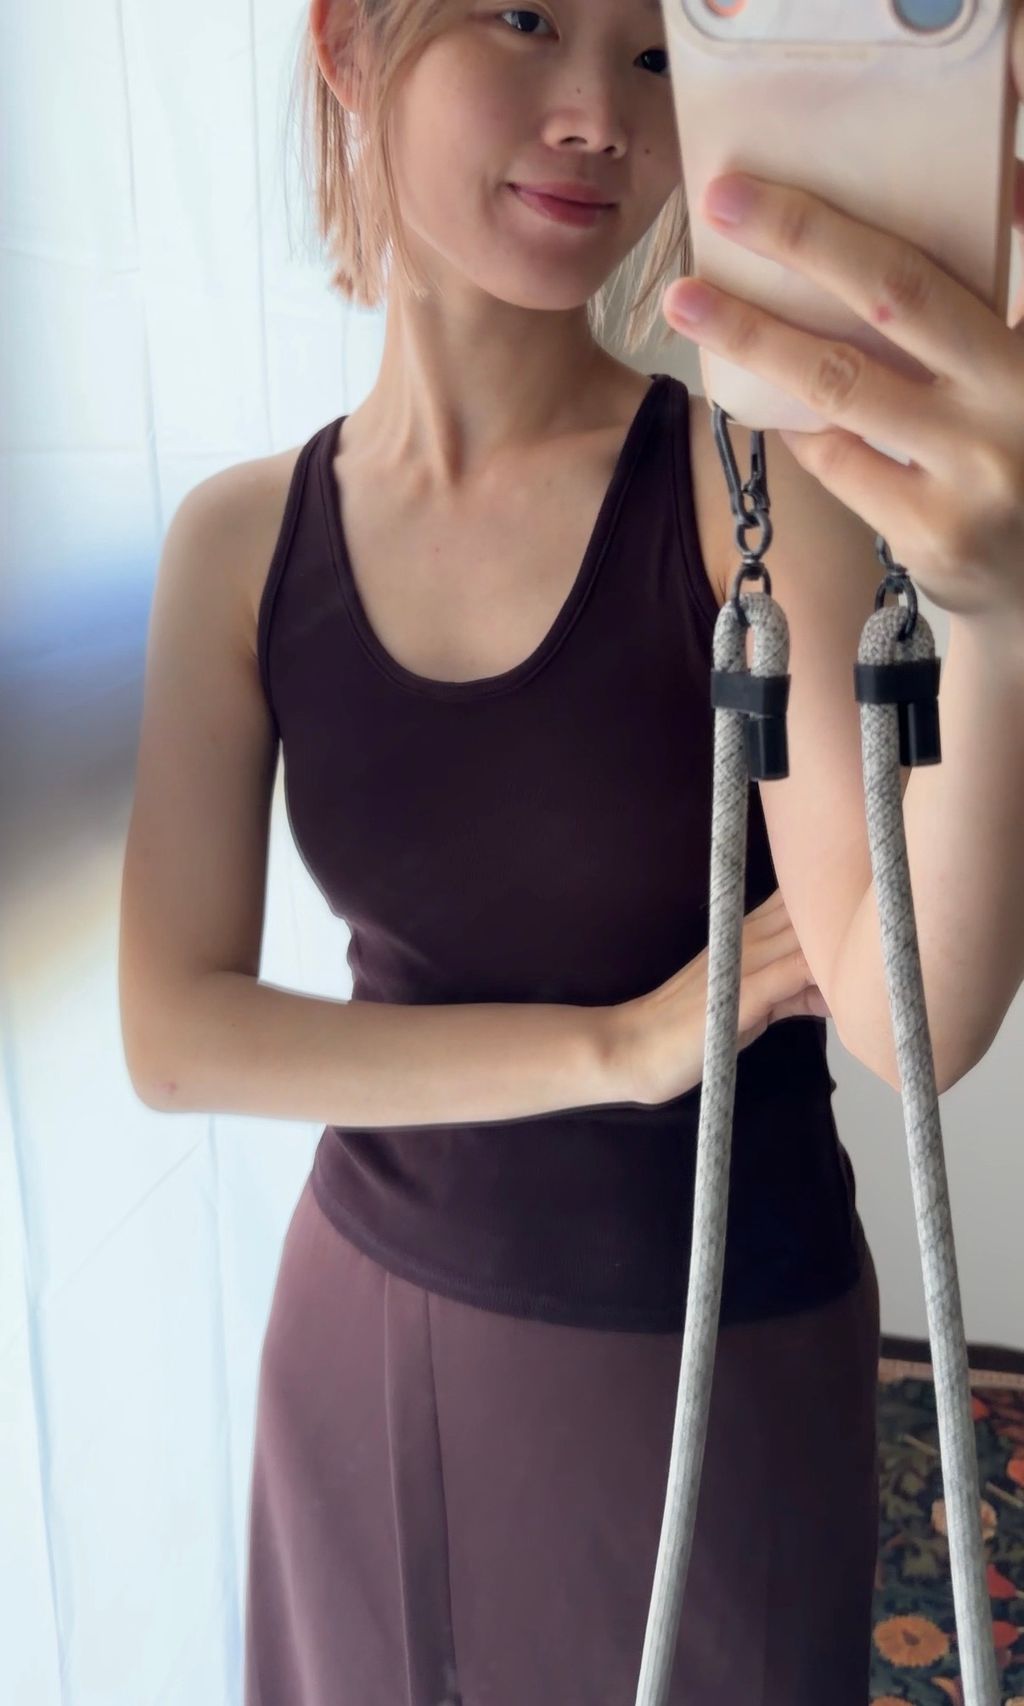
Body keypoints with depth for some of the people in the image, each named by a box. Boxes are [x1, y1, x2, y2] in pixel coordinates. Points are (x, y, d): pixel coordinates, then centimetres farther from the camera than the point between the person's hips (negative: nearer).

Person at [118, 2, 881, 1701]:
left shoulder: (743, 483, -17)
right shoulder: (243, 538, -7)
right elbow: (173, 1037, -10)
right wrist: (620, 1042, -18)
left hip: (718, 1354, -2)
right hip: (372, 1320, 3)